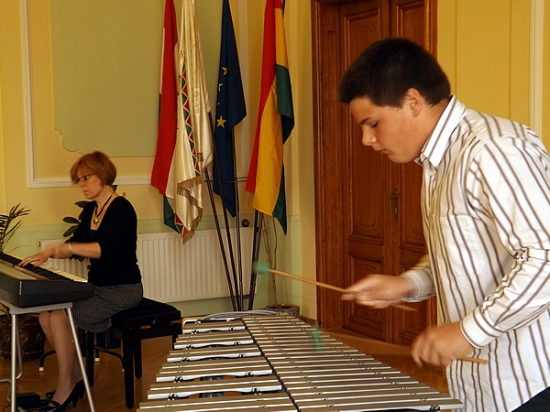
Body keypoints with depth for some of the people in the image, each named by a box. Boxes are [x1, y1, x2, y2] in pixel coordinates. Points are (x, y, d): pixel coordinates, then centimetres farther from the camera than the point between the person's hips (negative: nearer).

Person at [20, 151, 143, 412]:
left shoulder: (121, 208, -16)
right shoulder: (89, 210, 10)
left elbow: (106, 248, -30)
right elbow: (76, 246, 16)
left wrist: (64, 247, -31)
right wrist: (47, 254, -1)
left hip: (122, 290, -8)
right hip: (97, 287, 9)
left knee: (59, 316, -20)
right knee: (45, 313, -6)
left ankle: (65, 390, -5)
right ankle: (76, 377, 8)